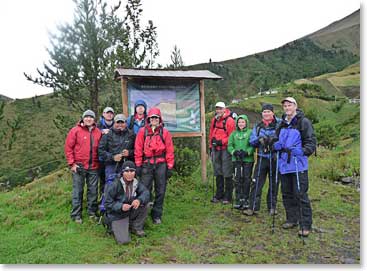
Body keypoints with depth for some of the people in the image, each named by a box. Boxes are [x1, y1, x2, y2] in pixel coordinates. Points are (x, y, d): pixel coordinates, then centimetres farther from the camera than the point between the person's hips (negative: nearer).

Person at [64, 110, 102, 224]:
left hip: (93, 167, 3)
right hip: (79, 166, -3)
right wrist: (72, 163, -8)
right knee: (78, 191, 4)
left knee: (93, 190, 10)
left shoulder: (98, 132, 8)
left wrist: (99, 162, 6)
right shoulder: (75, 130, -2)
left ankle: (92, 212, 24)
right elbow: (68, 147, -3)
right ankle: (76, 215, 15)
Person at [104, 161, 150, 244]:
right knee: (124, 240, -20)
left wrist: (139, 200, -35)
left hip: (131, 212, 5)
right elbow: (108, 203, -17)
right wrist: (121, 206, -33)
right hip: (117, 216, -5)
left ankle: (136, 228, 3)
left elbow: (146, 193, -14)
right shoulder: (114, 185, -21)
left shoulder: (136, 183, -5)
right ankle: (116, 228, 14)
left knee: (144, 206, -21)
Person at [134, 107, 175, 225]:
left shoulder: (165, 132, 4)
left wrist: (170, 167, 0)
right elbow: (138, 149, 3)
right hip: (146, 164, -1)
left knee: (160, 191, 8)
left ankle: (157, 215, 22)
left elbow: (170, 150, 3)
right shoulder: (142, 131, 4)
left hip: (161, 164, 1)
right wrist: (138, 165, -1)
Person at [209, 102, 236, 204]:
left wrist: (222, 141, -19)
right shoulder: (214, 120, 13)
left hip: (226, 149, -7)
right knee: (218, 173, 14)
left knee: (227, 174, -2)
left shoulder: (229, 120, -8)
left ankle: (227, 196, 9)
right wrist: (211, 147, 17)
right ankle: (219, 195, 25)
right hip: (215, 149, 7)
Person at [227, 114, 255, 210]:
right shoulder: (234, 134, 12)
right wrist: (234, 152, -12)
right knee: (237, 179, 2)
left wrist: (247, 152, -21)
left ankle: (245, 200, 14)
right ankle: (238, 199, 10)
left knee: (246, 179, 3)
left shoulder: (251, 132, 2)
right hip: (236, 160, 2)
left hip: (248, 159, -2)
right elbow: (229, 146, 6)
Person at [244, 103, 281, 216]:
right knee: (257, 183, -2)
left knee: (274, 183, 10)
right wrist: (259, 139, -16)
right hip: (262, 158, 2)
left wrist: (275, 139, -26)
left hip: (275, 158, -2)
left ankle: (272, 207, 25)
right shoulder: (258, 126, 10)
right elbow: (252, 140, 3)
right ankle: (253, 207, 5)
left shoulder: (280, 124, -2)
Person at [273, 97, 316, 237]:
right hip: (284, 164, 7)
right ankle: (292, 219, 30)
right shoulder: (282, 123, 15)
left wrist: (302, 151, -27)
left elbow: (311, 142, -10)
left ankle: (306, 225, 7)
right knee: (287, 193, 14)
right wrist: (276, 145, 2)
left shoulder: (303, 122, -6)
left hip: (298, 165, -7)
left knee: (301, 194, -5)